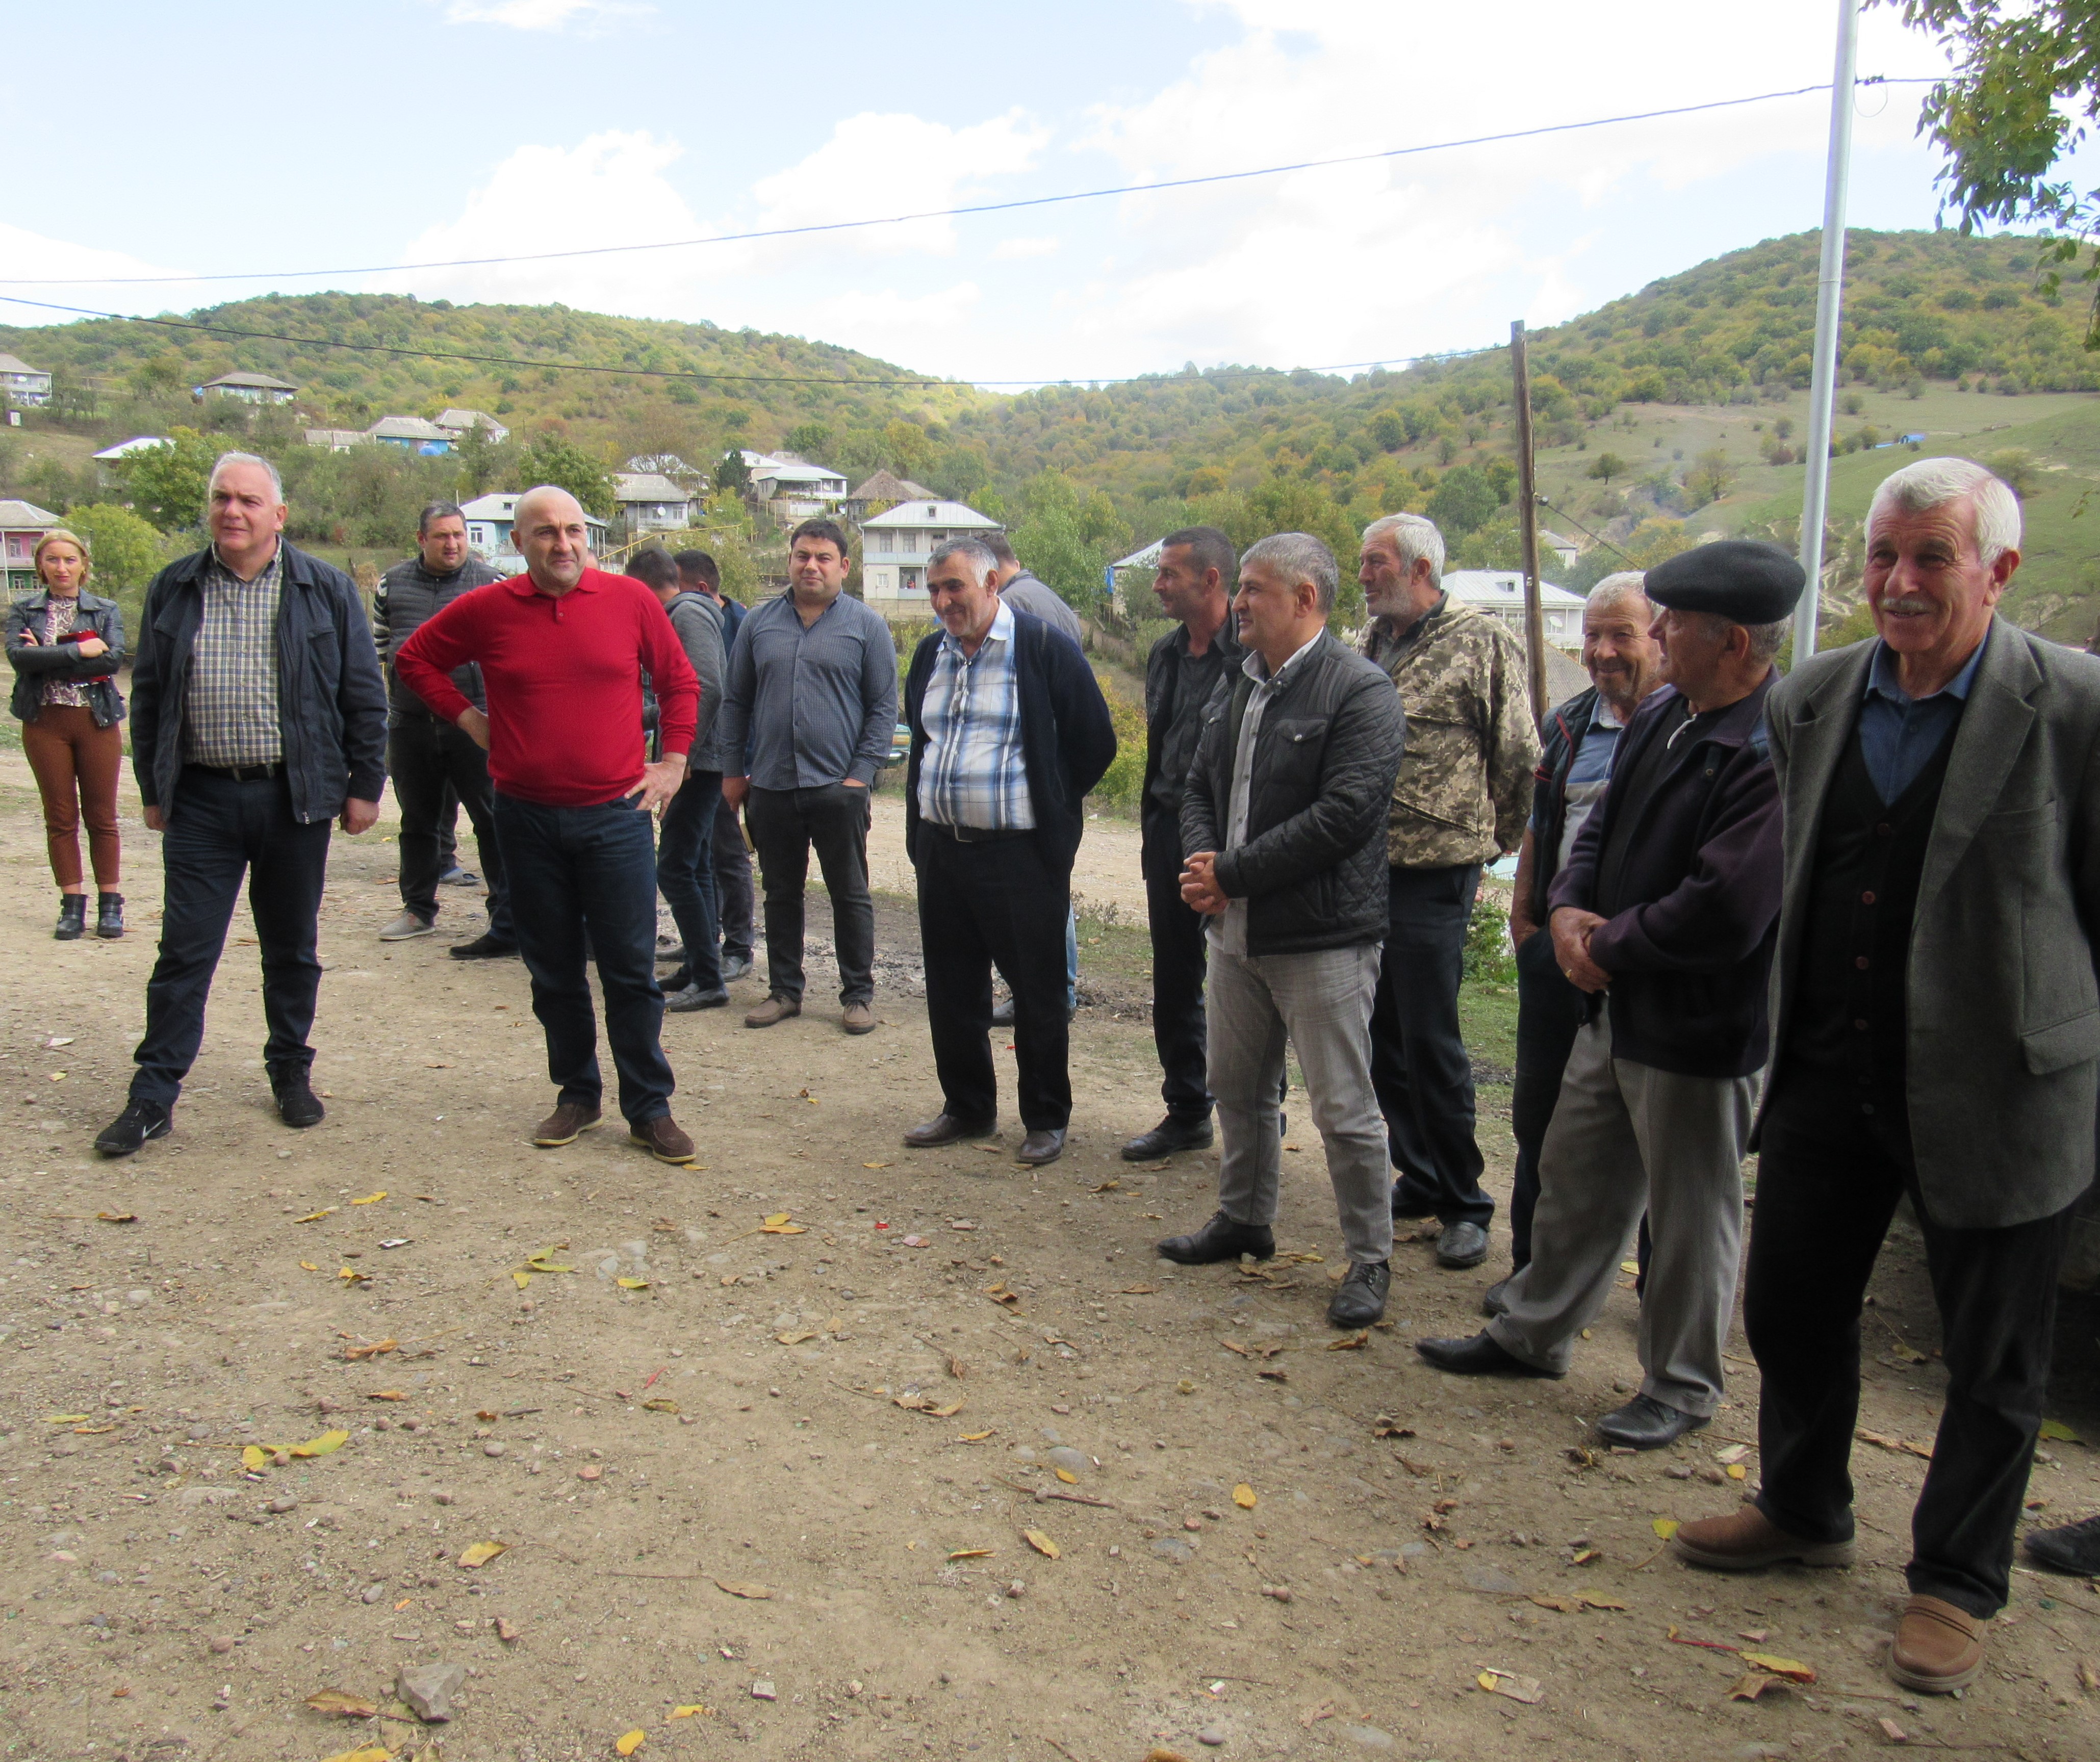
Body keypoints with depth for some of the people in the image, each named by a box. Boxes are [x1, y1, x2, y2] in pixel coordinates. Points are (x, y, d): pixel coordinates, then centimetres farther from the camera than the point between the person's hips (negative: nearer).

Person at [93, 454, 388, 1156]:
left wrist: (364, 785, -1)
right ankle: (153, 1095, 10)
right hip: (201, 800, 1)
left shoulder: (326, 590, 1)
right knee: (184, 951, 2)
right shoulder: (172, 591, 6)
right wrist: (153, 789, 8)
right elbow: (147, 697, 11)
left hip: (295, 797, -1)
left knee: (292, 948, 11)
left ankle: (291, 1073, 27)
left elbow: (364, 695, 2)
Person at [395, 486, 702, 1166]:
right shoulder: (487, 609, 1)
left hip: (616, 815, -1)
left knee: (631, 970, 1)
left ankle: (650, 1109, 10)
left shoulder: (630, 599, -1)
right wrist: (467, 717, 7)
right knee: (553, 972, 11)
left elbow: (679, 682, 11)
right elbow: (415, 657, 16)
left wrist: (673, 762, 5)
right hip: (527, 820, 2)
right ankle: (577, 1095, 25)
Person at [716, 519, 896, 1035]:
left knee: (851, 896, 5)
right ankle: (784, 990, 23)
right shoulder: (759, 624, 9)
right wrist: (732, 770, 9)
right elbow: (735, 701, 14)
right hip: (771, 786, 3)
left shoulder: (866, 626, 1)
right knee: (781, 894, 12)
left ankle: (858, 994, 15)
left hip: (838, 787, -3)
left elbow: (884, 708, 0)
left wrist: (861, 774, -8)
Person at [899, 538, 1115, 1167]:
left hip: (1021, 852, -6)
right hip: (940, 849, 7)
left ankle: (1046, 1119, 17)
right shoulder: (931, 655, 11)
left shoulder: (1044, 649, -9)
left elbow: (1095, 742, -4)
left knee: (1037, 993, 3)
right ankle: (967, 1108, 29)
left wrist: (1051, 807, 3)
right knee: (952, 989, 14)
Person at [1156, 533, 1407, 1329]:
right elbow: (1200, 786, 17)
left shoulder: (1360, 692, -14)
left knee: (1343, 1109, 0)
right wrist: (1202, 861, -5)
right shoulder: (1239, 688, 13)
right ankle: (1245, 1219, 38)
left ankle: (1370, 1259, 16)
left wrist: (1231, 875, -18)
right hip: (1236, 932, 8)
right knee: (1236, 1087, 19)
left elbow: (1344, 816, -22)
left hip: (1322, 940, -8)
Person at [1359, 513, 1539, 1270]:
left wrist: (1491, 840, 2)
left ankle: (1464, 1205, 14)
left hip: (1432, 874, -7)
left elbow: (1520, 756, -5)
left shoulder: (1481, 642, -8)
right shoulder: (1369, 645, 12)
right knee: (1382, 1036, 13)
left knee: (1431, 1042, -1)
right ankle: (1418, 1178, 29)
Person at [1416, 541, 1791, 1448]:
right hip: (1616, 1006, 9)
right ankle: (1532, 1333, 40)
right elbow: (1604, 824, 14)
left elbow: (1721, 914, -29)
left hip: (1697, 1030, -8)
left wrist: (1609, 946, -15)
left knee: (1689, 1216, 11)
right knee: (1574, 1178, 21)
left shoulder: (1774, 751, -25)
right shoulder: (1661, 714, 4)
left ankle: (1680, 1388, 31)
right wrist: (1569, 908, -5)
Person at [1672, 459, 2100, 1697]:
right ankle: (1806, 1513, 42)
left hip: (1995, 1089, -5)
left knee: (1993, 1360, 12)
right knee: (1792, 1309, 18)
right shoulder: (1813, 699, 2)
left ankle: (1958, 1582, 33)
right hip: (1830, 1077, 5)